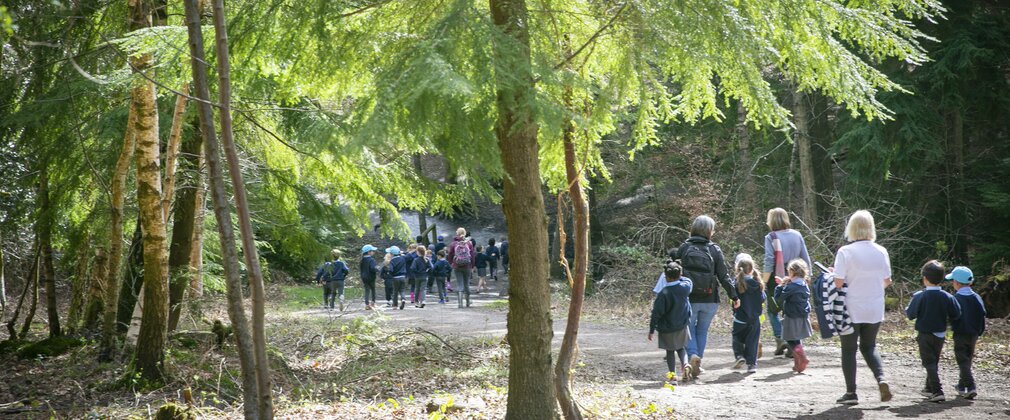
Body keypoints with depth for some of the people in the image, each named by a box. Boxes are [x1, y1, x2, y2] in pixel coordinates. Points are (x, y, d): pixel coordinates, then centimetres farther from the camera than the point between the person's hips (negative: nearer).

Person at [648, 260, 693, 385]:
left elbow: (656, 313, -16)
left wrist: (652, 330, -9)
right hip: (682, 327, 3)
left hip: (667, 329, -3)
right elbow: (687, 280, 17)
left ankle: (672, 374, 3)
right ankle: (685, 364, -3)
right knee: (681, 347, 22)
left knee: (670, 351, 11)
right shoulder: (685, 286, -12)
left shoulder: (664, 293, -21)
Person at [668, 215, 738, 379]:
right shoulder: (715, 250, -4)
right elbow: (724, 276, -4)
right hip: (710, 300, 1)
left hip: (688, 298, -1)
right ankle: (697, 365, 14)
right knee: (702, 330, 15)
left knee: (689, 329, 12)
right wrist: (733, 296, 3)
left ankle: (693, 355, -13)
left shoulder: (684, 248, -4)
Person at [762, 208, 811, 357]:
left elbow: (769, 263, -14)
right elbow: (806, 260, 8)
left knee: (773, 311, 13)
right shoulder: (797, 235, 6)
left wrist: (763, 282, -10)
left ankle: (780, 339, -2)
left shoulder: (771, 237, -8)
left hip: (777, 280, -4)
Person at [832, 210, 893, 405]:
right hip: (875, 310, 4)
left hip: (852, 309, -4)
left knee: (849, 350, 10)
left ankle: (851, 393, 11)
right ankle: (881, 379, -2)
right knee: (869, 346, 20)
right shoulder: (881, 252, -1)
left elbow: (838, 283, -16)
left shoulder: (845, 252, -15)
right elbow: (887, 281, 9)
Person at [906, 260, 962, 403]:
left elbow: (910, 314, -11)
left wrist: (906, 310, 10)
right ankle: (930, 388, 33)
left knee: (929, 363, -3)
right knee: (934, 361, 20)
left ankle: (937, 391, -15)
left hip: (925, 335, -4)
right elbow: (956, 314, -3)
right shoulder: (947, 297, -5)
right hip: (940, 335, 4)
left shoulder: (919, 296, -15)